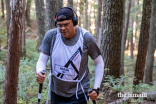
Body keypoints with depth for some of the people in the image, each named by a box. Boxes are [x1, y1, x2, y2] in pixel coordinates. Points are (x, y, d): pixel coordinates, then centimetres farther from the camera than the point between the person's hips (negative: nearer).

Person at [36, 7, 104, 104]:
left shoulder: (86, 38, -15)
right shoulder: (51, 35, -10)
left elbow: (99, 63, -5)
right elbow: (42, 60, -6)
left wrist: (96, 88, -11)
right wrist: (39, 72, -28)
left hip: (78, 93, -3)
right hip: (56, 92, 3)